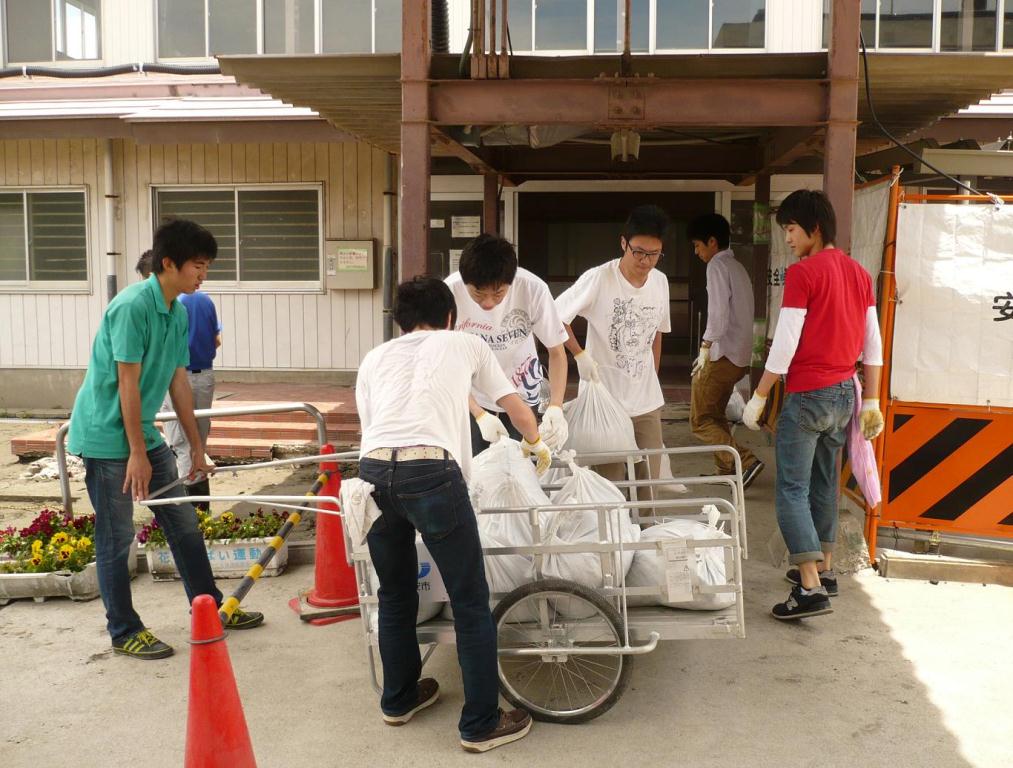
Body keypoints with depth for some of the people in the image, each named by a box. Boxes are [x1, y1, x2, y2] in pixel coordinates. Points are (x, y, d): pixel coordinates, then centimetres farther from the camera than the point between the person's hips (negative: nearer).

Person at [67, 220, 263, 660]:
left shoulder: (179, 312, 5)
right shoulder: (132, 306, -21)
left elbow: (178, 383, 9)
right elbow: (127, 384, -21)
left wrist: (197, 450, 12)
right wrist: (137, 454, -18)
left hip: (143, 433, 8)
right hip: (105, 435, -8)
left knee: (183, 522, 12)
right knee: (116, 538, 2)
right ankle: (124, 632, 16)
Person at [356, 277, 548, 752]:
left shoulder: (374, 360, 27)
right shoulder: (464, 343, 22)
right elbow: (515, 406, 32)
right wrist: (536, 444, 52)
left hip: (373, 471, 4)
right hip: (431, 472, -4)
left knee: (395, 596, 23)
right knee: (471, 604, 9)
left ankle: (399, 700, 40)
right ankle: (481, 724, 17)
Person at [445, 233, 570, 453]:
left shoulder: (533, 289, -24)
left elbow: (556, 351, -12)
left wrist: (556, 407, -26)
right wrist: (479, 414, -27)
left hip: (523, 395, 0)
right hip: (471, 398, 0)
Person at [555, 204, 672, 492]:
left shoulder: (660, 282, 4)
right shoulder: (598, 279, -13)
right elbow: (555, 315, -7)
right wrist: (580, 355, -13)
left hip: (647, 404, 5)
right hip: (605, 401, -5)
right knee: (610, 483, 1)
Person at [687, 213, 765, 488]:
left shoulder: (717, 266, -11)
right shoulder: (737, 268, 18)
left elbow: (718, 313, -21)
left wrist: (705, 348, -14)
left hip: (722, 355, -9)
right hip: (739, 356, 10)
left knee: (700, 421, -4)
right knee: (715, 415, 19)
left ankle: (745, 461, -14)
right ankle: (726, 470, 20)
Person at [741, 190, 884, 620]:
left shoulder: (802, 274, -14)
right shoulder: (859, 274, 9)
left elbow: (784, 346, -17)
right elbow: (873, 346, 11)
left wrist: (758, 398, -9)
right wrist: (871, 402, 15)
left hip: (808, 395, -8)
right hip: (844, 393, 8)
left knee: (792, 490, -3)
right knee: (825, 484, 19)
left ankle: (811, 588, -8)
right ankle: (824, 569, 28)